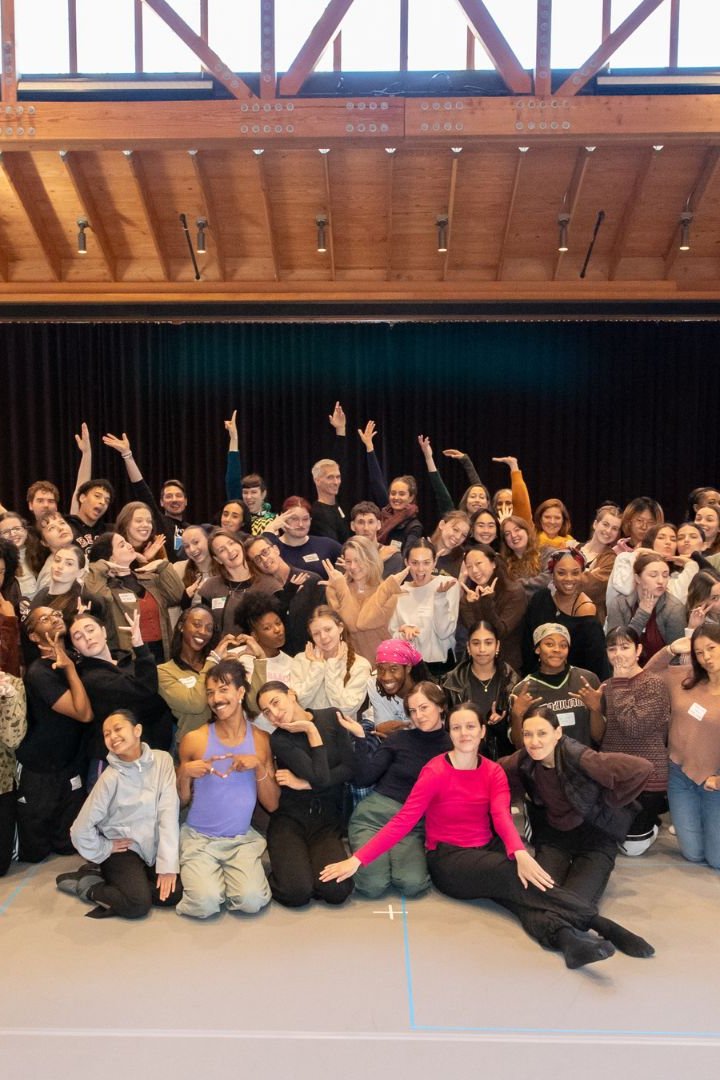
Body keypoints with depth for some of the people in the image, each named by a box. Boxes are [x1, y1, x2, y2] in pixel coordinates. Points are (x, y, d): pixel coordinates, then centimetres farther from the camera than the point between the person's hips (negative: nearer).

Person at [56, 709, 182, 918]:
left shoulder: (162, 761, -10)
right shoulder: (111, 777, -16)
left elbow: (168, 814, -13)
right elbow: (81, 828, -12)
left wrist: (167, 864, -16)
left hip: (153, 847, 4)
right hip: (122, 849, -4)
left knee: (174, 893, -14)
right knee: (138, 904, -23)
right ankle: (88, 884, 3)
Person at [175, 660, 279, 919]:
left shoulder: (260, 739, -1)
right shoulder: (194, 739, -6)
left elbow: (272, 805, 0)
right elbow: (181, 802, 3)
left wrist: (259, 766, -15)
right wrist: (185, 773, -17)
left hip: (242, 839, 1)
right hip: (199, 838, -1)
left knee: (252, 901, -21)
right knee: (206, 904, -23)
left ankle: (228, 876, 11)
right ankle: (199, 875, 11)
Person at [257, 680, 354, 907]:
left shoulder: (331, 717, 0)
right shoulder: (279, 740, -8)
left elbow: (349, 768, -7)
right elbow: (321, 778, -19)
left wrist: (305, 783, -12)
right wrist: (312, 730, -13)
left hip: (328, 819, 2)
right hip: (290, 819, -2)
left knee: (336, 891, -21)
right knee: (296, 893, -24)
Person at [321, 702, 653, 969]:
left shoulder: (494, 772, 3)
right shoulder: (435, 771, -10)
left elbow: (502, 816, -14)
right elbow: (403, 820, -15)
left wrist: (520, 852, -36)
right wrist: (358, 859, -25)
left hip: (488, 852, 4)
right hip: (448, 859, -4)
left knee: (521, 889, -30)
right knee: (515, 876, -30)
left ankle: (565, 936, -52)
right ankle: (599, 924, -34)